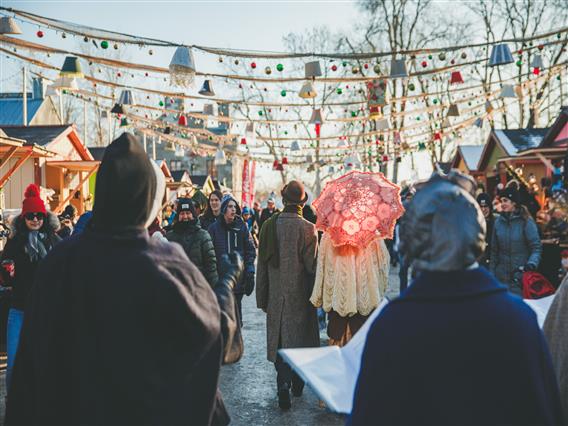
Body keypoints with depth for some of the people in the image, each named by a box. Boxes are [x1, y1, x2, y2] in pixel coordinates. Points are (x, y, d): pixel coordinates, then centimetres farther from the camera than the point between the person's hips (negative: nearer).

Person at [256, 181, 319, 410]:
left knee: (280, 341, 9)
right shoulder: (308, 228, -14)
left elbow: (262, 264, 2)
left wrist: (262, 298, 10)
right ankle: (297, 383, 27)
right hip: (300, 296, -2)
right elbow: (312, 265, -12)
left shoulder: (269, 225, -4)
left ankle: (284, 386, 2)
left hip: (276, 296, 2)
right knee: (299, 339, 13)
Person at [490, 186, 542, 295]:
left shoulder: (526, 221, -8)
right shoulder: (498, 221, 4)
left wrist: (531, 263, -26)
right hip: (501, 276, 4)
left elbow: (536, 247, -9)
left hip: (521, 275, -4)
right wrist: (492, 273, 9)